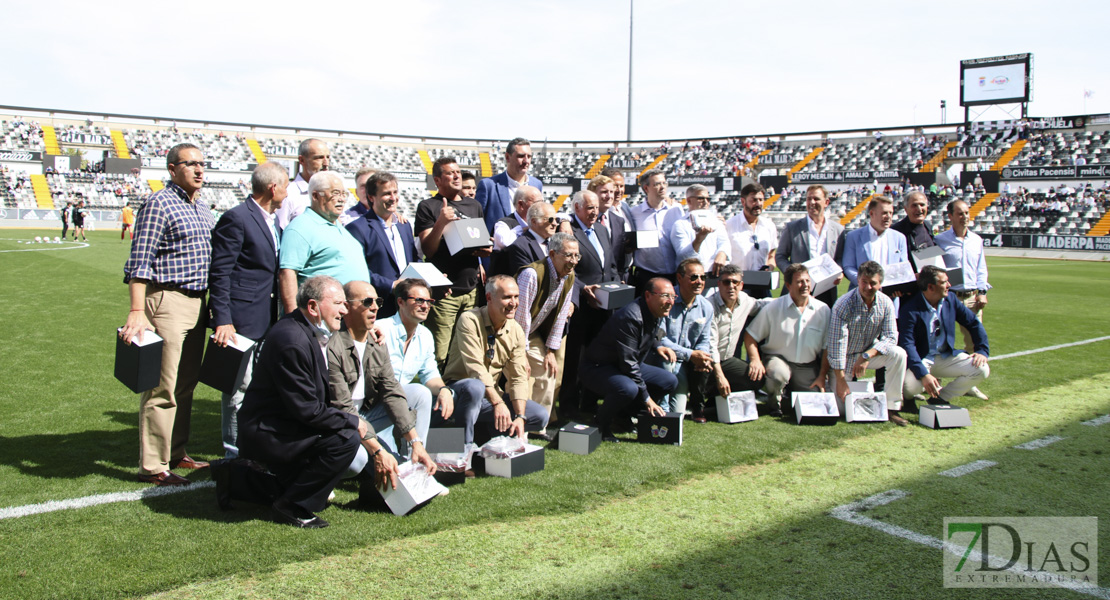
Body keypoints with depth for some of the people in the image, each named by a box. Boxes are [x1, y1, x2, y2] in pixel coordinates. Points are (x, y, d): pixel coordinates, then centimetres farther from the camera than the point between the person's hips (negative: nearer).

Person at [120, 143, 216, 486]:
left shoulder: (201, 208, 16)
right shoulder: (159, 204, -9)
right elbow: (139, 262, -15)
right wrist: (136, 311, -22)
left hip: (197, 302, 9)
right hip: (167, 301, -9)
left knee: (186, 384, 14)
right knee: (163, 388, -5)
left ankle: (176, 454, 26)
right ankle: (153, 466, 4)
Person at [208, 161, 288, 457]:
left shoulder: (272, 221, 15)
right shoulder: (236, 219, -12)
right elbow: (219, 274, -15)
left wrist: (279, 317, 19)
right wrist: (222, 320, -20)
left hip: (267, 321, 9)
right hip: (243, 320, -9)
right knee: (239, 386, -1)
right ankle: (234, 452, 10)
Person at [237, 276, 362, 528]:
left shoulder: (305, 330, 6)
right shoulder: (291, 341, -25)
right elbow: (307, 410, -24)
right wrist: (352, 422, -14)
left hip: (281, 425, 10)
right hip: (266, 433, -10)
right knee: (346, 439, -23)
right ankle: (293, 506, -6)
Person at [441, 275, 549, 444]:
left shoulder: (516, 331, 1)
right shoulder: (469, 321, -16)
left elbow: (518, 378, -1)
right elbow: (476, 367, -24)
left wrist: (520, 417, -15)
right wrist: (497, 402, -32)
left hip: (493, 392, 6)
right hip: (461, 389, -6)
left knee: (540, 416, -9)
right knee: (475, 387, -39)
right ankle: (466, 443, -20)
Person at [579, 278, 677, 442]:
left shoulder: (658, 314, 1)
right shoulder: (631, 316, -28)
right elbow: (629, 363, -27)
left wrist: (657, 346, 0)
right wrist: (646, 398, -22)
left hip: (629, 366, 10)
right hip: (597, 367, -9)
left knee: (670, 381, -1)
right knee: (628, 389, -38)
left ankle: (622, 415, 8)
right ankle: (601, 422, -7)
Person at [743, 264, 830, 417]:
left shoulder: (822, 310, -1)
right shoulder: (773, 308, -8)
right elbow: (750, 335, -3)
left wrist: (822, 376, -1)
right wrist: (755, 360, -18)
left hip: (809, 366, 3)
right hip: (778, 358, -3)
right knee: (778, 375, -36)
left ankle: (790, 399, 22)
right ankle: (775, 403, -1)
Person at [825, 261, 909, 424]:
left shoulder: (886, 303, -9)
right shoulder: (844, 305, -23)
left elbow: (891, 338, -13)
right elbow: (837, 343, -24)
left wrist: (867, 355, -30)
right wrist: (840, 380, -26)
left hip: (870, 353, 4)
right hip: (846, 357, -4)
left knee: (898, 354, -24)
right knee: (842, 404, -13)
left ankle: (891, 407, -15)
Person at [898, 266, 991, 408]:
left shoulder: (950, 299, 0)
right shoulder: (910, 309, -18)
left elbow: (974, 324, 11)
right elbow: (907, 345, -24)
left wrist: (982, 351, -1)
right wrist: (923, 375, -34)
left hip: (947, 357, 6)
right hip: (921, 359, -6)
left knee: (982, 369, -17)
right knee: (909, 387, -35)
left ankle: (941, 398, -1)